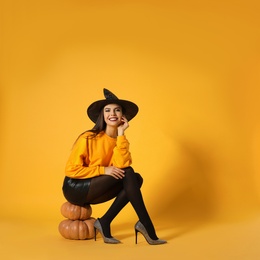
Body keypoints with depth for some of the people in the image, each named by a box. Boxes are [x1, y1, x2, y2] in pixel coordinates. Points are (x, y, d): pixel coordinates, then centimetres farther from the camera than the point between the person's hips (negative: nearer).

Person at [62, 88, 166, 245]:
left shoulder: (120, 140, 2)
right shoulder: (88, 138, -14)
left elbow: (122, 165, -18)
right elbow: (71, 170, -16)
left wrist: (121, 134, -17)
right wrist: (103, 170, -22)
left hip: (93, 193, 6)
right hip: (75, 189, -6)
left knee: (136, 178, -17)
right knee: (127, 173, -24)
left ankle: (104, 223, -15)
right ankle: (147, 227, -23)